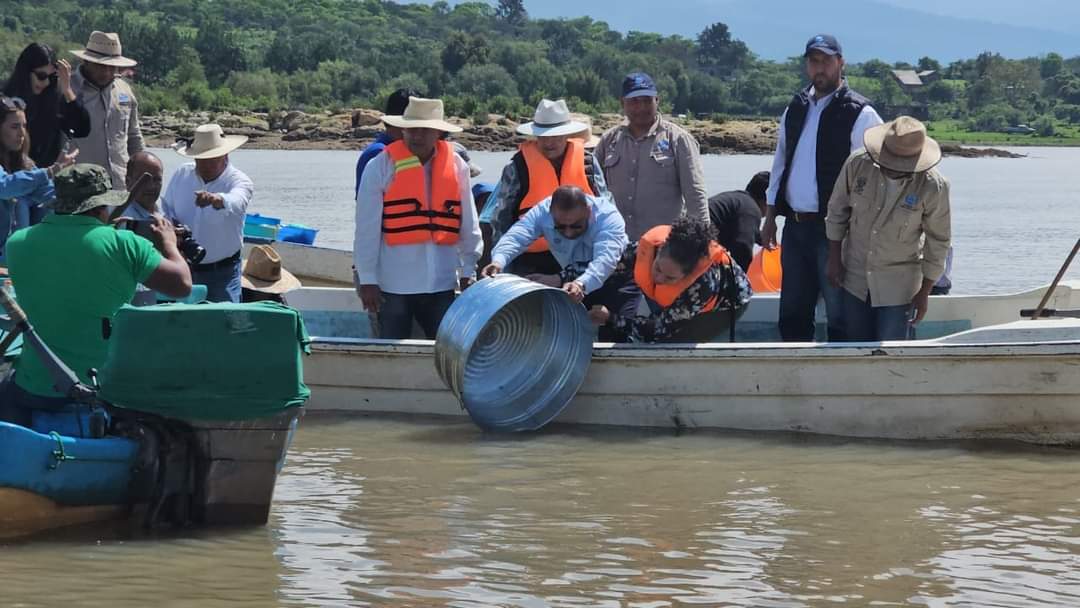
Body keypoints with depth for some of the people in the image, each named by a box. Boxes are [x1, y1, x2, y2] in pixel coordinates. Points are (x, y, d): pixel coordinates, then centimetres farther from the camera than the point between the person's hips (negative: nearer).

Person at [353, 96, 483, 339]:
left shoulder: (456, 166, 5)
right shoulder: (381, 167, -4)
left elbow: (469, 226, 12)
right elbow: (367, 230, -4)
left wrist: (468, 271, 10)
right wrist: (367, 280, -6)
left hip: (441, 284, 3)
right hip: (394, 285, -3)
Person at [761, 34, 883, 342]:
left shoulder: (860, 114, -7)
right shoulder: (795, 110, 14)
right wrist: (770, 216, 16)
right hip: (794, 225, 7)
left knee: (839, 316, -1)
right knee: (792, 314, 12)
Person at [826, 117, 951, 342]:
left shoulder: (933, 187, -20)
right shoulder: (857, 165, -14)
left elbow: (938, 241, -8)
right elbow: (837, 211, 2)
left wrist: (924, 293, -5)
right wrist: (834, 258, 4)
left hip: (898, 285, -3)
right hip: (855, 276, 3)